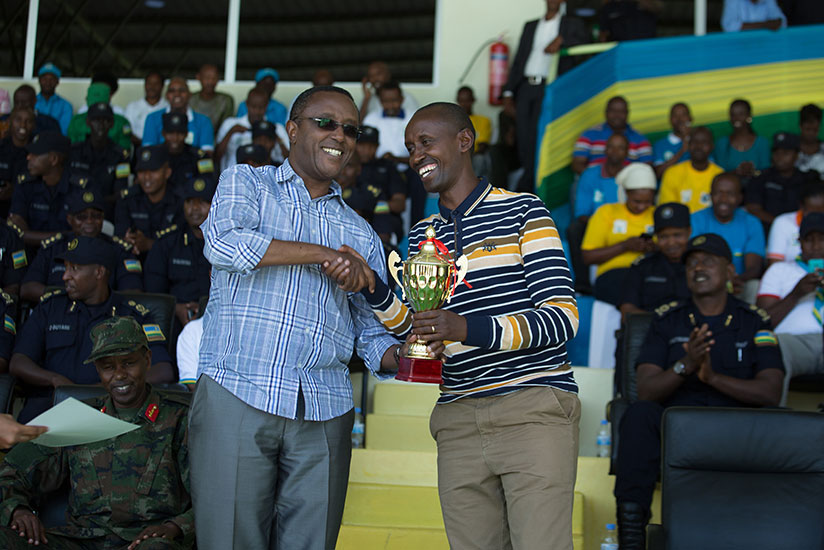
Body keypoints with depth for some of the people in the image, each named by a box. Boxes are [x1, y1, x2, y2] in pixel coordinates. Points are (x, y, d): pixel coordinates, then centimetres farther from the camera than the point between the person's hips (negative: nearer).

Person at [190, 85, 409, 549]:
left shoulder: (361, 235, 21)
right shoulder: (246, 183, 11)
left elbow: (368, 329, 18)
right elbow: (224, 243, -11)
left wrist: (402, 357, -4)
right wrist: (324, 255, -11)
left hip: (323, 413, 4)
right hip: (237, 395, -3)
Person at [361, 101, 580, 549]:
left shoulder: (522, 211, 2)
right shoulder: (422, 235, 20)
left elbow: (562, 317, -7)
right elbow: (415, 329, 16)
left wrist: (469, 329, -21)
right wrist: (372, 289, -2)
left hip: (535, 411, -5)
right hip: (458, 423, 5)